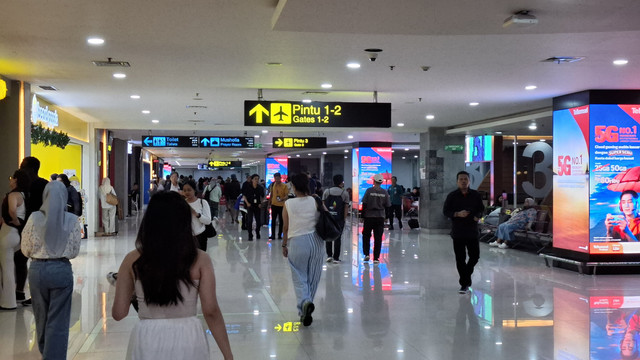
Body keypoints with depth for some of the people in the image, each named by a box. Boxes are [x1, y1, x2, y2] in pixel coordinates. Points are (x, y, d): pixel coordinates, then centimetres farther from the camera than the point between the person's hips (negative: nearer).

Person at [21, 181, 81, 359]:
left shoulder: (34, 218, -7)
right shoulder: (72, 220, -8)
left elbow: (26, 249, 0)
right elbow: (74, 251, -2)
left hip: (37, 269, 2)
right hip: (62, 270, -2)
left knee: (41, 317, 21)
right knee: (58, 321, 5)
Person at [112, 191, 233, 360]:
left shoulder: (133, 260, -4)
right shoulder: (200, 259, -7)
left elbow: (118, 313, -2)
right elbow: (211, 311, -10)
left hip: (147, 341, 0)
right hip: (188, 340, 0)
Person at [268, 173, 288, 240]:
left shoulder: (284, 186, -7)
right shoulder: (272, 185, 5)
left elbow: (287, 196, -10)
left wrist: (282, 199, -30)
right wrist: (269, 203, 12)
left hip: (281, 205, -3)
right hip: (274, 204, 3)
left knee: (281, 221, 5)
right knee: (273, 220, 1)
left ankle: (279, 235, 13)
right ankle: (273, 235, 4)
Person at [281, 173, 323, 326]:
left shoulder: (288, 204, -4)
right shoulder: (315, 201, -2)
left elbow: (286, 228, 2)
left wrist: (284, 245, 14)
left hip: (296, 242, -2)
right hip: (315, 240, 2)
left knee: (299, 278, 5)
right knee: (313, 277, 14)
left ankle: (305, 302, -21)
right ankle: (305, 310, 23)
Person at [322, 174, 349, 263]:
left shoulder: (326, 191, 3)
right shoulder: (345, 193, -2)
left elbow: (323, 205, 2)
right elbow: (346, 207, -4)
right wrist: (344, 219, 0)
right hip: (339, 219, -2)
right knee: (337, 238, 4)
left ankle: (329, 255, 14)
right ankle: (336, 258, 6)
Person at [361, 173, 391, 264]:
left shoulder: (369, 191, -7)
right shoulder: (384, 192, -1)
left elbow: (364, 204, -6)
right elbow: (387, 206, 3)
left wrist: (363, 215, 3)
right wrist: (386, 216, 18)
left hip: (369, 216, -1)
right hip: (380, 217, 1)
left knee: (366, 236, 15)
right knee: (378, 238, 5)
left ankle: (366, 254, 5)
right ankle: (376, 258, 4)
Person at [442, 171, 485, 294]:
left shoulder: (476, 195, 4)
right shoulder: (452, 196, -1)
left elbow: (481, 209, 13)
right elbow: (445, 211, 0)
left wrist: (478, 216, -9)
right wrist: (457, 214, -17)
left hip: (472, 231, 2)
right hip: (457, 232, -2)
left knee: (475, 256, 6)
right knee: (460, 259, 0)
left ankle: (466, 274, 34)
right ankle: (464, 284, 9)